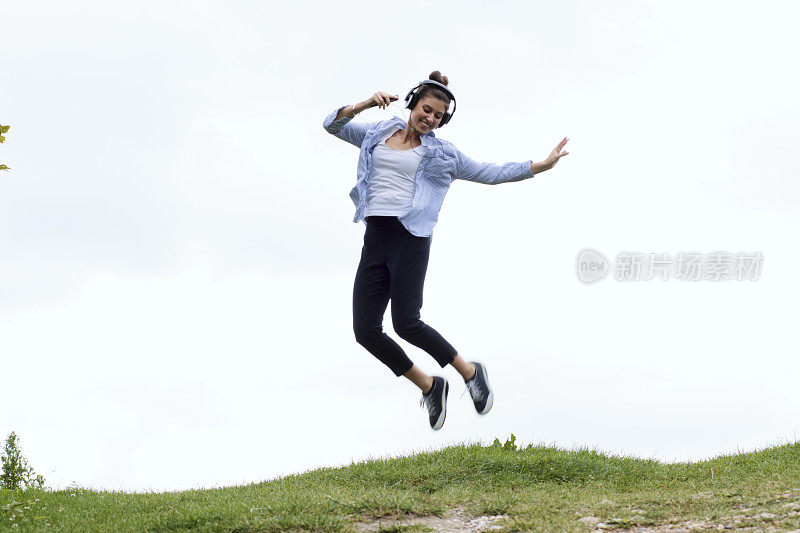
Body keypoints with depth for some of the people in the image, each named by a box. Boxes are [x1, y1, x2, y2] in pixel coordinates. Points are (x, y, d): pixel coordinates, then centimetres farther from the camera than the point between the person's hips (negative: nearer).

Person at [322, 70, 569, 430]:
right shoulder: (378, 134, 18)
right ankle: (429, 386, 11)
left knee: (406, 323, -17)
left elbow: (491, 173, 14)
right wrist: (366, 104, -4)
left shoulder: (440, 153, 12)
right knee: (365, 329, -6)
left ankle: (470, 372, 4)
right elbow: (332, 125, 12)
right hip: (375, 237, 4)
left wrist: (541, 165, 7)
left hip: (410, 236, -4)